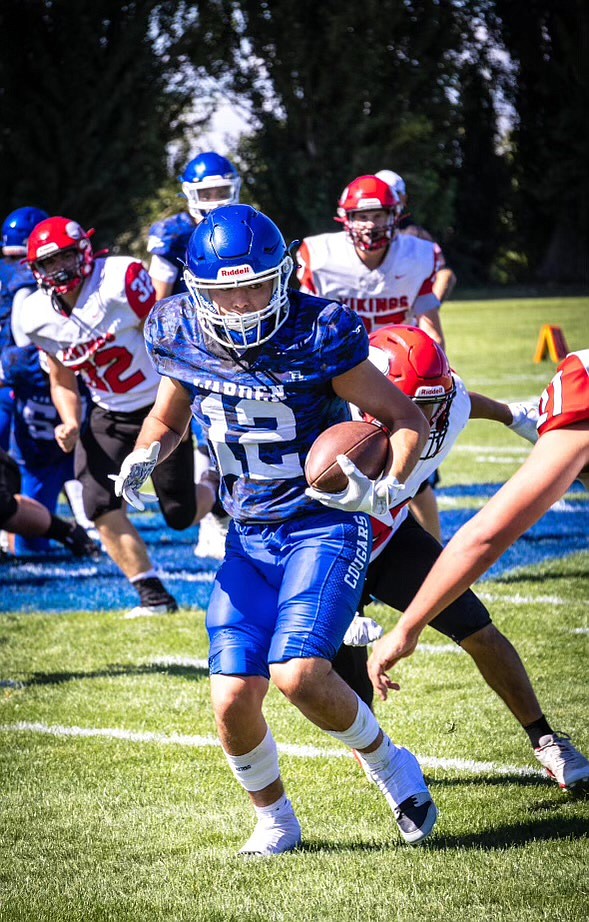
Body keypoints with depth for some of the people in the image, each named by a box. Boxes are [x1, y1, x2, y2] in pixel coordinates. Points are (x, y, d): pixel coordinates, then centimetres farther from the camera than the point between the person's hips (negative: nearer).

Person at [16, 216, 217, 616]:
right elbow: (63, 380, 9)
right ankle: (154, 595, 1)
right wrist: (71, 424, -8)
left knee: (181, 514, -1)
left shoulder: (120, 280, -23)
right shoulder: (38, 317, -6)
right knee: (101, 505, -13)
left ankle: (218, 496, 37)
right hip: (110, 415, 4)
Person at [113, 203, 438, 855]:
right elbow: (168, 418, 17)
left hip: (326, 525, -4)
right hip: (249, 537, 4)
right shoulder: (181, 336, -3)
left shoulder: (316, 334, -17)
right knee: (233, 701, -6)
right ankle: (274, 819, 22)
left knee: (299, 673, -23)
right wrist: (146, 453, -6)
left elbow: (407, 418, -8)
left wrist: (389, 481, -27)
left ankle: (387, 764, 7)